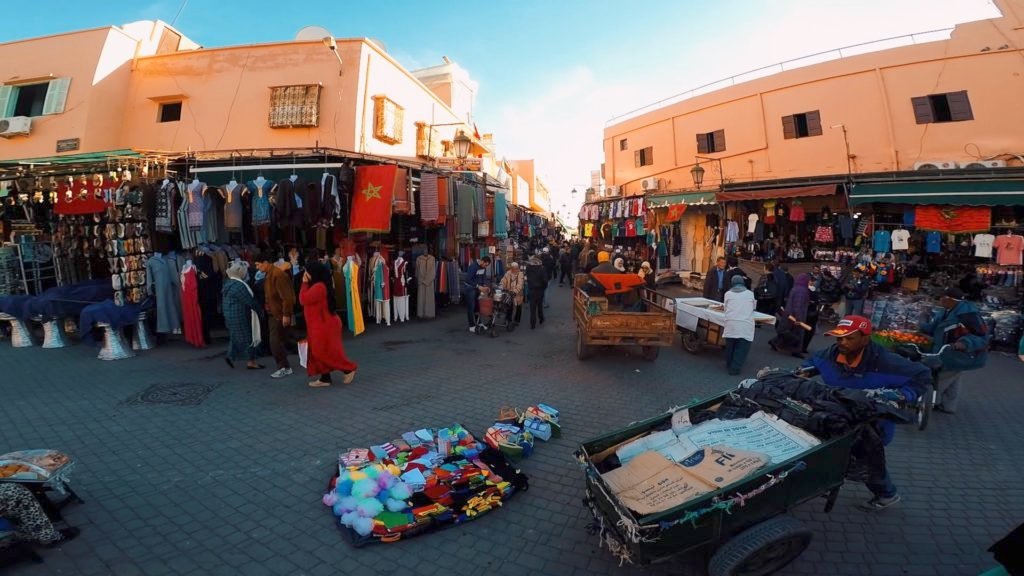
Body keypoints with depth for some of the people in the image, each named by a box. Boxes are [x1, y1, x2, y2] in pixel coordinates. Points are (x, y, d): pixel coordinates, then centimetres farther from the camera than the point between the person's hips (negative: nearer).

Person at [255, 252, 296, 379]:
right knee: (277, 342, 12)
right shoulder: (269, 275, 12)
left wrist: (286, 315, -24)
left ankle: (285, 368, 4)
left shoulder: (278, 275, -20)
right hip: (273, 313, 10)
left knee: (276, 342, -6)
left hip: (280, 314, -10)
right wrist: (268, 310, 18)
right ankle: (284, 366, 21)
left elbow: (286, 296, -24)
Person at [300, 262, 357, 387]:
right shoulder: (317, 285, 14)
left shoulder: (319, 286, -22)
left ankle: (349, 369, 7)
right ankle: (325, 378, 16)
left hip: (324, 325, -11)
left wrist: (305, 283, -13)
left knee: (326, 352, -5)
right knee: (318, 352, 11)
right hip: (319, 325, 11)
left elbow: (303, 299, -21)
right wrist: (306, 283, 7)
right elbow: (307, 299, 13)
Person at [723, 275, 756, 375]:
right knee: (742, 348, 3)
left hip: (731, 324, 1)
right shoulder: (750, 293, 14)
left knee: (730, 345, 14)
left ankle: (729, 365, 29)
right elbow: (753, 308, 26)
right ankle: (734, 369, -1)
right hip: (746, 325, -1)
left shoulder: (728, 293, 11)